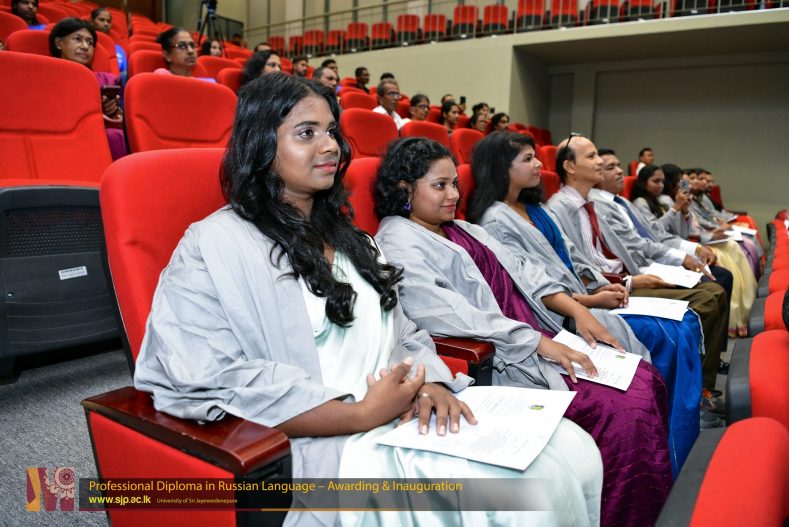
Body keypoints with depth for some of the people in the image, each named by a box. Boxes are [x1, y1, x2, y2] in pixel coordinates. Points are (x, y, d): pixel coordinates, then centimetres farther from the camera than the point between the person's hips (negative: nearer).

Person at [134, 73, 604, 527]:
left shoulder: (345, 234, 18)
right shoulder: (212, 247, -6)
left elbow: (404, 334, 16)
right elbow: (211, 384, -16)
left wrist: (430, 382, -7)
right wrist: (360, 414, -19)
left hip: (408, 415, 8)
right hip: (323, 444, -7)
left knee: (574, 449, -8)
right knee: (529, 486, -23)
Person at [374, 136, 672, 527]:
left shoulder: (462, 230, 19)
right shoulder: (397, 243, -9)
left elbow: (519, 271, 17)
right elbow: (451, 315, -20)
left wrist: (576, 309, 2)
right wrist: (539, 342, -20)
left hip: (542, 339, 9)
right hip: (498, 363, -8)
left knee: (646, 380, -2)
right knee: (625, 411, -18)